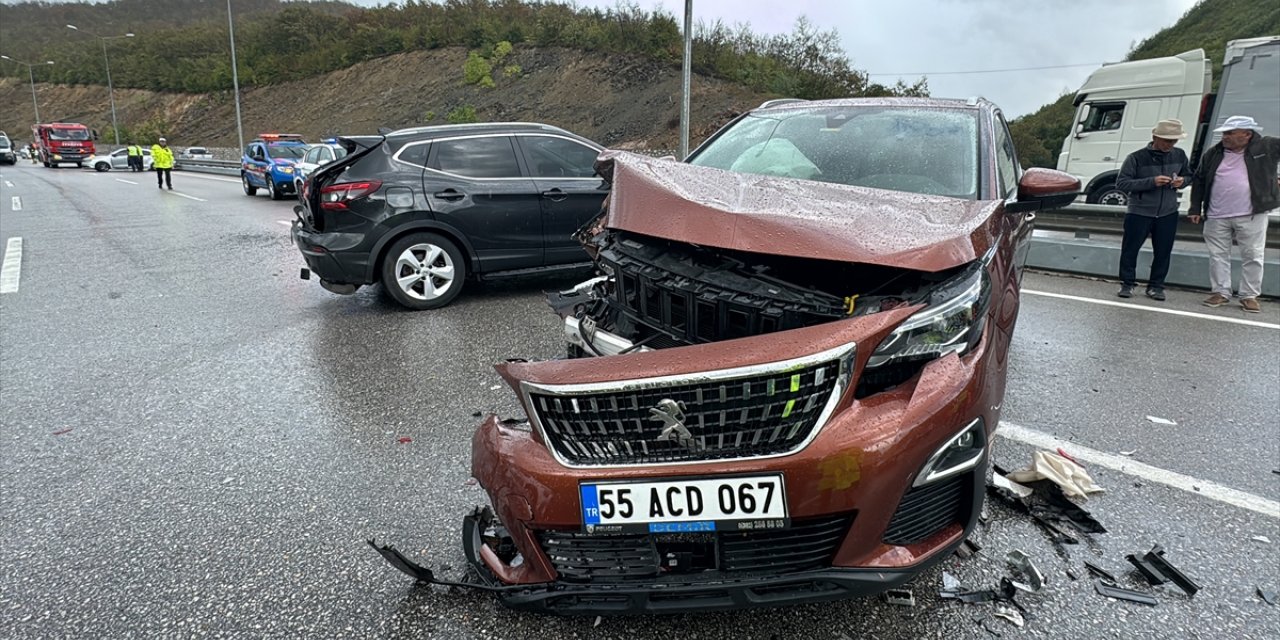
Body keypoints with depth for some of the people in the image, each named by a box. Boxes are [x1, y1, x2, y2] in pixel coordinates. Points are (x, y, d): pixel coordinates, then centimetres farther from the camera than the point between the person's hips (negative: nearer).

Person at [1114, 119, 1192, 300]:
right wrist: (1151, 182, -23)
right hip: (1139, 212, -4)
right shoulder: (1137, 158, -11)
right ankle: (1127, 284, 15)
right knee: (1130, 249, 1)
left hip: (1168, 214, 4)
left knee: (1163, 252, 6)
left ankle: (1156, 286, 18)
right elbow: (1121, 183, -14)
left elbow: (1188, 175, 19)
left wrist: (1182, 181, -6)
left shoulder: (1180, 156, 4)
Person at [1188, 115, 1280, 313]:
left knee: (1252, 256, 3)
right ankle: (1221, 292, 18)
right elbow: (1198, 181, 13)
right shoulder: (1213, 154, 8)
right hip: (1216, 217, 2)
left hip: (1251, 216, -2)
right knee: (1218, 255, 7)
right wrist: (1195, 208, 10)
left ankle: (1249, 296, 13)